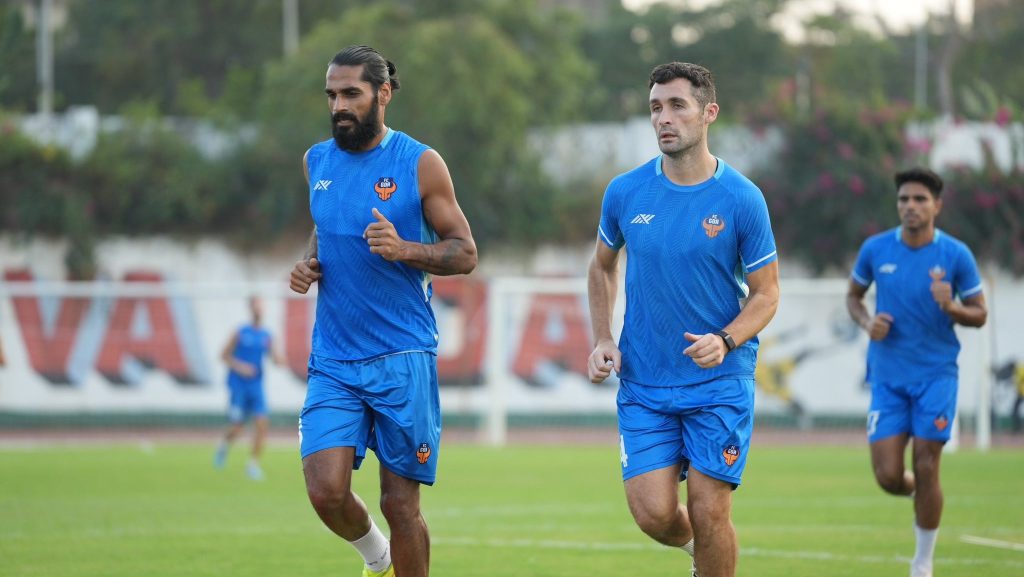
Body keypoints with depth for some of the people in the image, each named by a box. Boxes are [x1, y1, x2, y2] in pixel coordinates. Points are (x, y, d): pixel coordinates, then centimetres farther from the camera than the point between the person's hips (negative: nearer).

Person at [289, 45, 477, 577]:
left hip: (403, 358, -3)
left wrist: (404, 249, -20)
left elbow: (465, 254, -2)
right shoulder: (316, 162, 9)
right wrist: (308, 262, 5)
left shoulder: (420, 164, -5)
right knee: (325, 490, -10)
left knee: (400, 503, -1)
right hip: (333, 360, 3)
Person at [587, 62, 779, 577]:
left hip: (720, 382, -2)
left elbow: (766, 293, -2)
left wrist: (725, 341, -20)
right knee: (653, 513, -6)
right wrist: (603, 339, 2)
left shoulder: (742, 199, -8)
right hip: (643, 384, 2)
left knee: (709, 514, -6)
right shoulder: (625, 192, -1)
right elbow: (603, 267, 16)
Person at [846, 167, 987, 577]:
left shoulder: (956, 255, -6)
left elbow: (979, 314, 1)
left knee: (925, 470, -5)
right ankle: (918, 492, 32)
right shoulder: (875, 250, -2)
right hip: (887, 377, 2)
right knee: (888, 477, -5)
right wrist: (867, 322, -7)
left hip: (936, 374, -2)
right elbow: (853, 295, 15)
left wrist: (951, 307, -21)